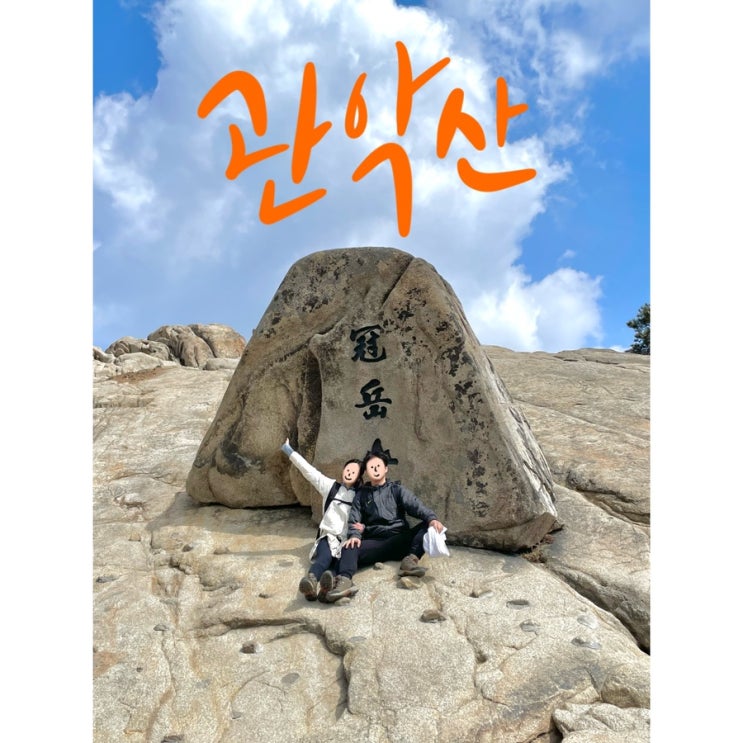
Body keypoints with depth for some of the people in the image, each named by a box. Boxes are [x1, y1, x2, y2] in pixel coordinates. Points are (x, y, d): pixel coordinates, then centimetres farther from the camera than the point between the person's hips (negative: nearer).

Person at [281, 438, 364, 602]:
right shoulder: (331, 486, 13)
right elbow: (307, 469, 10)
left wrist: (363, 527, -15)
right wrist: (288, 449, 9)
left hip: (349, 541, 0)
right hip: (328, 537, 0)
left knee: (339, 560, -36)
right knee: (325, 557, -36)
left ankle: (328, 583, -70)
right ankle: (310, 581, -69)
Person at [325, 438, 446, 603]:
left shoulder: (397, 490, 14)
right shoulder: (361, 494, 19)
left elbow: (416, 506, -2)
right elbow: (354, 520, 6)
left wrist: (432, 518, -25)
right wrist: (355, 535, -19)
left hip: (400, 541, 0)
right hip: (375, 543, 0)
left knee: (428, 526, -23)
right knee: (349, 548, -29)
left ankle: (411, 558, -41)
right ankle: (344, 581, -55)